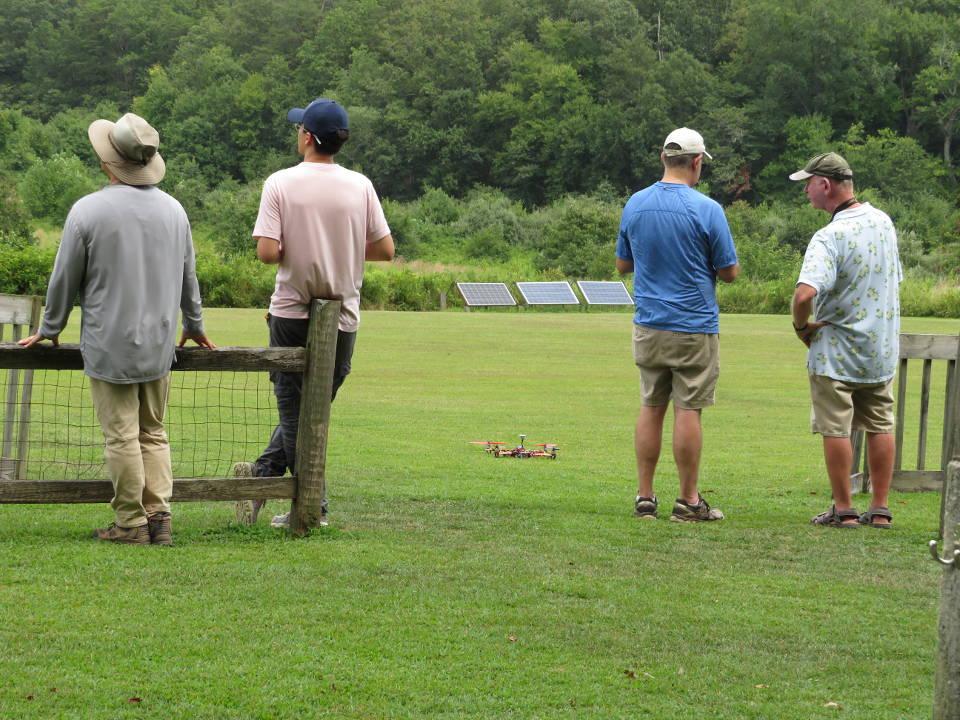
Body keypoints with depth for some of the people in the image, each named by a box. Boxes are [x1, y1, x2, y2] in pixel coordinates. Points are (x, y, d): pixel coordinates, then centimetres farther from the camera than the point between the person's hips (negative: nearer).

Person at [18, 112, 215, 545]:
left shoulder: (87, 211, -12)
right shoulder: (173, 210, 4)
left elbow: (64, 280, -4)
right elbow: (188, 278, 16)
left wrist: (50, 329, 12)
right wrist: (194, 325, 32)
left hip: (109, 345, -5)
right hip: (159, 345, 5)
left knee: (122, 436, 0)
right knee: (153, 433, 12)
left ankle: (131, 522, 2)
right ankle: (159, 517, 5)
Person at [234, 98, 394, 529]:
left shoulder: (280, 183, -8)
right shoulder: (360, 186, -1)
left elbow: (267, 252, -16)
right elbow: (385, 249, -1)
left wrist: (294, 252, 5)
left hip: (291, 315, -2)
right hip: (343, 319, 2)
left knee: (294, 410, 7)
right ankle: (265, 473, 4)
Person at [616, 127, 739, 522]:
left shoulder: (634, 205, 2)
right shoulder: (707, 209, -12)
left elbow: (622, 264, 12)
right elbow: (729, 272, -6)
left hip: (648, 326, 4)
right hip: (694, 329, -4)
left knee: (650, 408, 10)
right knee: (688, 411, 0)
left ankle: (645, 497, 10)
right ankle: (688, 501, 4)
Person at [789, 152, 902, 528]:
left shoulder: (830, 237, -22)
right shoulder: (883, 222, 3)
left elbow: (805, 293, -34)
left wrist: (802, 326, -16)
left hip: (836, 351, -7)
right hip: (883, 347, 7)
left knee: (836, 429, 3)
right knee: (880, 427, 12)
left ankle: (843, 509, 7)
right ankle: (880, 509, 15)